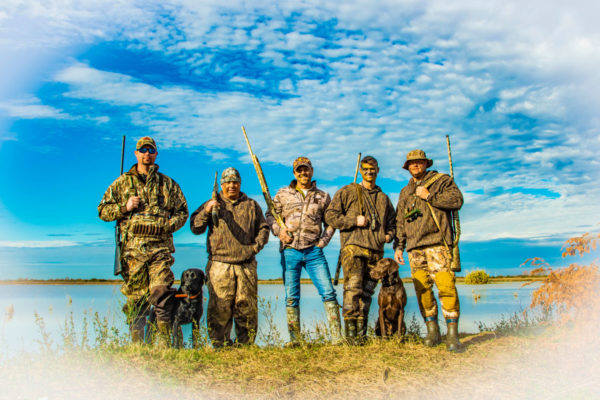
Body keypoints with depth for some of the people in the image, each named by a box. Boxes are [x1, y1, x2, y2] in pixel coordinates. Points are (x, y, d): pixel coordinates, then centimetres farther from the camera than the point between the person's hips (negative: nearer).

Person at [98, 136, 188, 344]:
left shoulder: (168, 184, 15)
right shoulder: (122, 182, 15)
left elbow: (182, 211, 16)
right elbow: (103, 210, 14)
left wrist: (169, 224, -3)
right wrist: (124, 208, -4)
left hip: (160, 247, -1)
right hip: (132, 248, 1)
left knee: (161, 291, -15)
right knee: (136, 298, 2)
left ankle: (166, 341, -8)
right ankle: (136, 344, 12)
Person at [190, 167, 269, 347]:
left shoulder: (251, 205, 17)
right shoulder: (212, 204, 13)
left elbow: (263, 228, 20)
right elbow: (195, 228, 6)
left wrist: (256, 246, 3)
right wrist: (206, 211, -10)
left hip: (246, 265, 2)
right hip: (220, 264, -1)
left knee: (247, 307, 2)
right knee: (220, 307, -5)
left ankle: (246, 345, 11)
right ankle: (220, 345, 3)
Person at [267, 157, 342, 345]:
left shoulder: (323, 197, 11)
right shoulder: (283, 194, 10)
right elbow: (270, 216, 11)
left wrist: (323, 241, 3)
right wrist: (279, 231, -6)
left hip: (314, 251, 0)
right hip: (290, 251, 0)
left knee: (328, 293, -7)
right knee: (291, 297, 4)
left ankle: (337, 337, -2)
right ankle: (294, 340, 12)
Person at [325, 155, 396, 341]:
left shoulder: (383, 198, 22)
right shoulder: (347, 192, 8)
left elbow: (392, 223, 31)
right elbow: (330, 215, 0)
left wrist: (389, 235, 9)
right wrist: (354, 220, -10)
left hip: (376, 251, 5)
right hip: (353, 247, -4)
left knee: (367, 292, 6)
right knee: (353, 287, -17)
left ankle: (362, 333, 12)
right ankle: (350, 330, -12)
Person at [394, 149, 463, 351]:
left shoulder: (442, 180, 11)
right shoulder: (405, 192, 24)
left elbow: (457, 200, -5)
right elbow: (399, 222, 23)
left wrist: (429, 196, -6)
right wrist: (398, 246, 14)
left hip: (437, 243, -5)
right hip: (414, 247, 5)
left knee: (446, 286, -13)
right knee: (422, 289, 1)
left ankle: (452, 333, -7)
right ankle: (432, 331, 10)